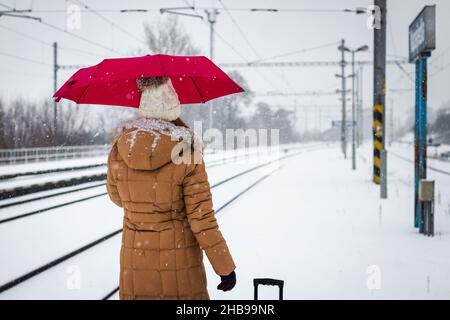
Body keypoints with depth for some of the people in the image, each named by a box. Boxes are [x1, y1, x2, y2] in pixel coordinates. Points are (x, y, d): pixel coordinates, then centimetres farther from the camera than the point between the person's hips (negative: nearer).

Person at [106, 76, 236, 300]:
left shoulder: (120, 148, -6)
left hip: (135, 257, 3)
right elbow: (202, 218, -15)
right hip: (179, 260, -3)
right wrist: (225, 268, -8)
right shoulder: (187, 154, -15)